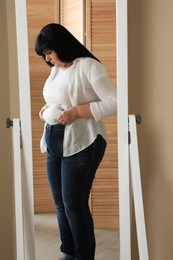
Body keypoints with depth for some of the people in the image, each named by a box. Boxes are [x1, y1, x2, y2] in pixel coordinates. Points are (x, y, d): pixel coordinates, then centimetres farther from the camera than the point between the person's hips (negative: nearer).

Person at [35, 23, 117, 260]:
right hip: (53, 142, 8)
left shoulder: (88, 66, -11)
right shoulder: (55, 69, 13)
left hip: (81, 143, -8)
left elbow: (115, 103, -17)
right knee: (60, 203, 12)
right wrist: (46, 108, 7)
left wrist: (77, 111, -21)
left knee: (74, 205, -3)